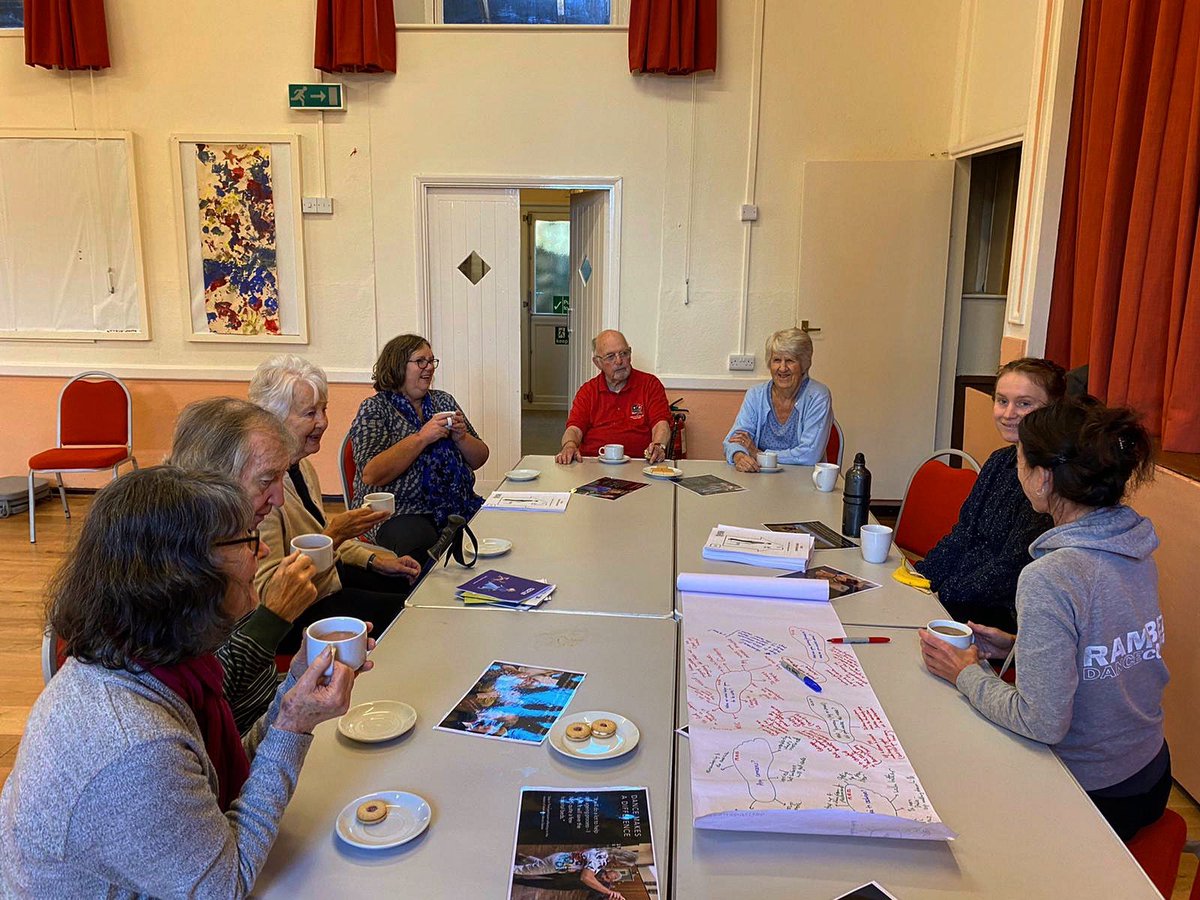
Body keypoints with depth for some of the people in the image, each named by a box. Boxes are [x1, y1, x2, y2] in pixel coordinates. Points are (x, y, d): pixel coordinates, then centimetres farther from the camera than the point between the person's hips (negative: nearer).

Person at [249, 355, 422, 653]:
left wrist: (375, 560, 8)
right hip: (294, 616, -10)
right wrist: (335, 535, -31)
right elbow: (267, 590, -29)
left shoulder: (301, 465, 4)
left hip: (328, 577, 10)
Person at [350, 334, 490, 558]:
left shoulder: (444, 401, 16)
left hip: (457, 505, 6)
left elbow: (478, 460, 16)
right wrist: (421, 438, -17)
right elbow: (371, 475, -14)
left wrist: (461, 437, -5)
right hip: (400, 512, -5)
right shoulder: (375, 409, 0)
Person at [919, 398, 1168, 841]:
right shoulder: (1137, 550, -5)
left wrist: (966, 674, -12)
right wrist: (1019, 645, 8)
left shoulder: (1049, 579, -30)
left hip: (1092, 796, -7)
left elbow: (1043, 723, -26)